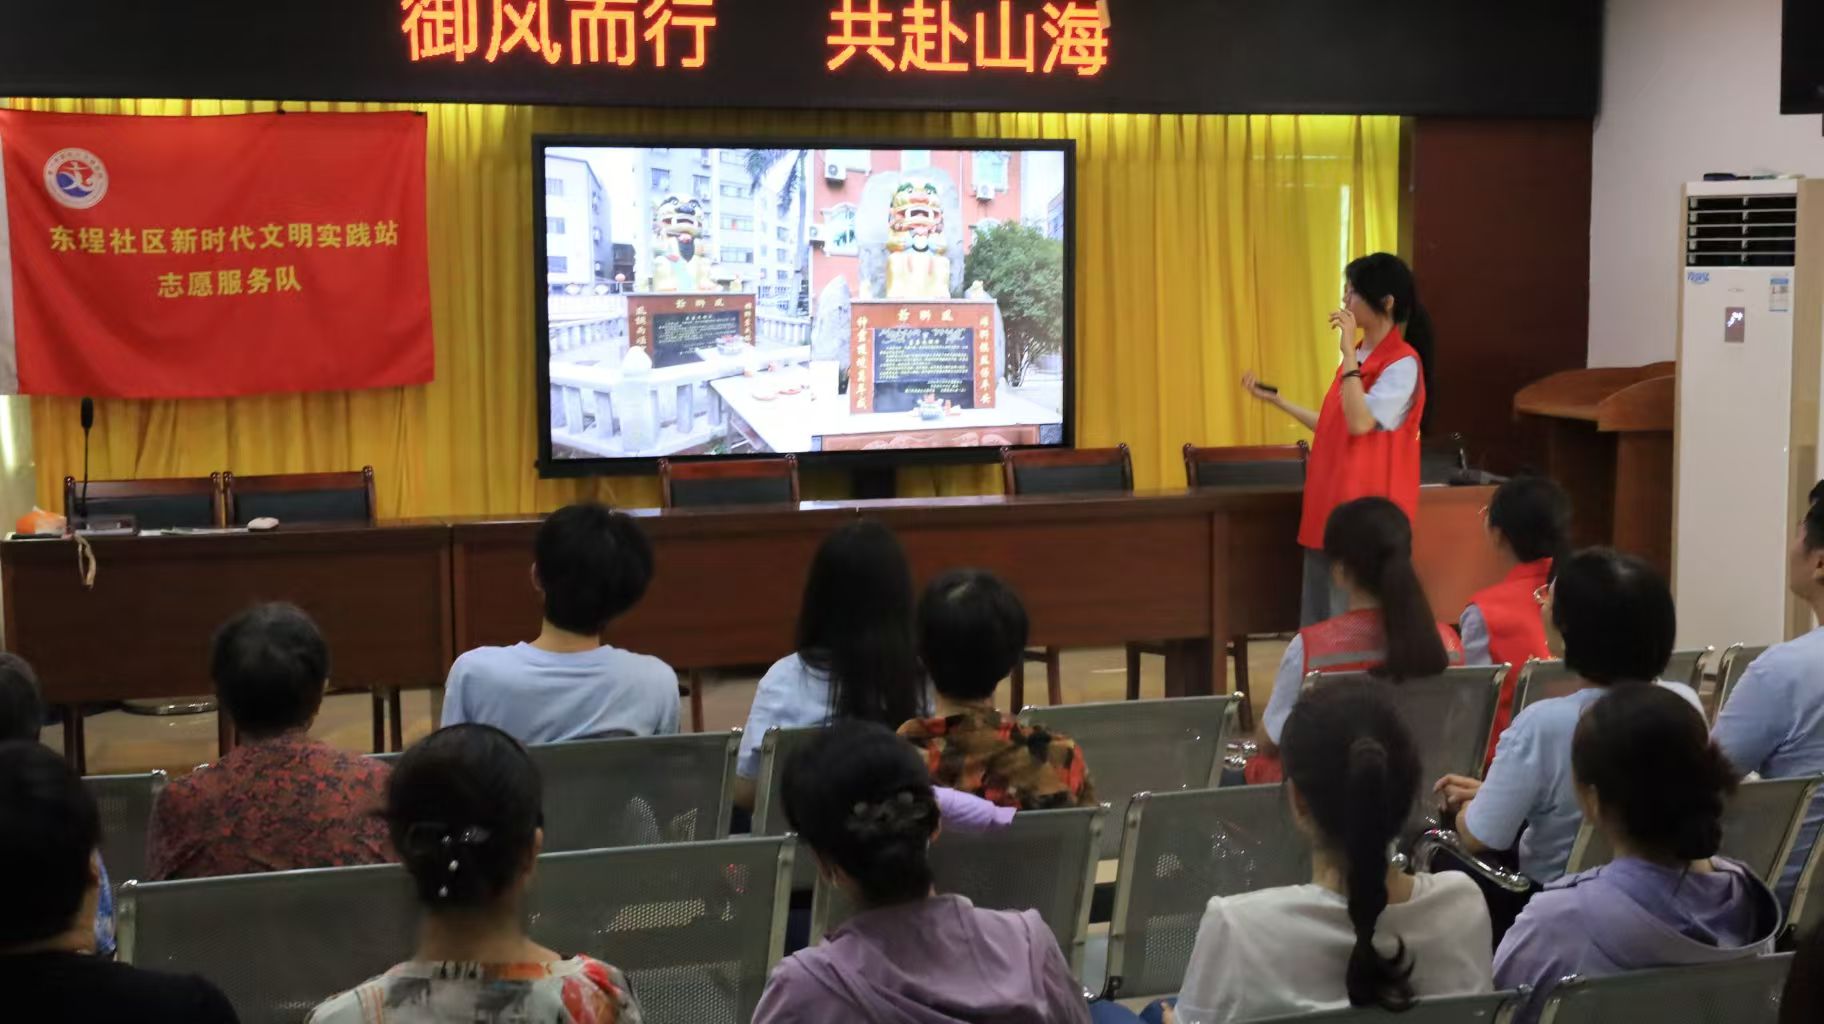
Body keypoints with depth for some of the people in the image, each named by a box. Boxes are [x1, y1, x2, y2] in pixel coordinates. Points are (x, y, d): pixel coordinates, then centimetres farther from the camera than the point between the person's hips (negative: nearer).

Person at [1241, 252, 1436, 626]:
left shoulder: (1403, 363, -13)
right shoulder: (1357, 356, 14)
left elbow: (1359, 423, -23)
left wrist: (1349, 353, -22)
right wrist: (1276, 400, 19)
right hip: (1331, 505, 9)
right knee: (1321, 624, 10)